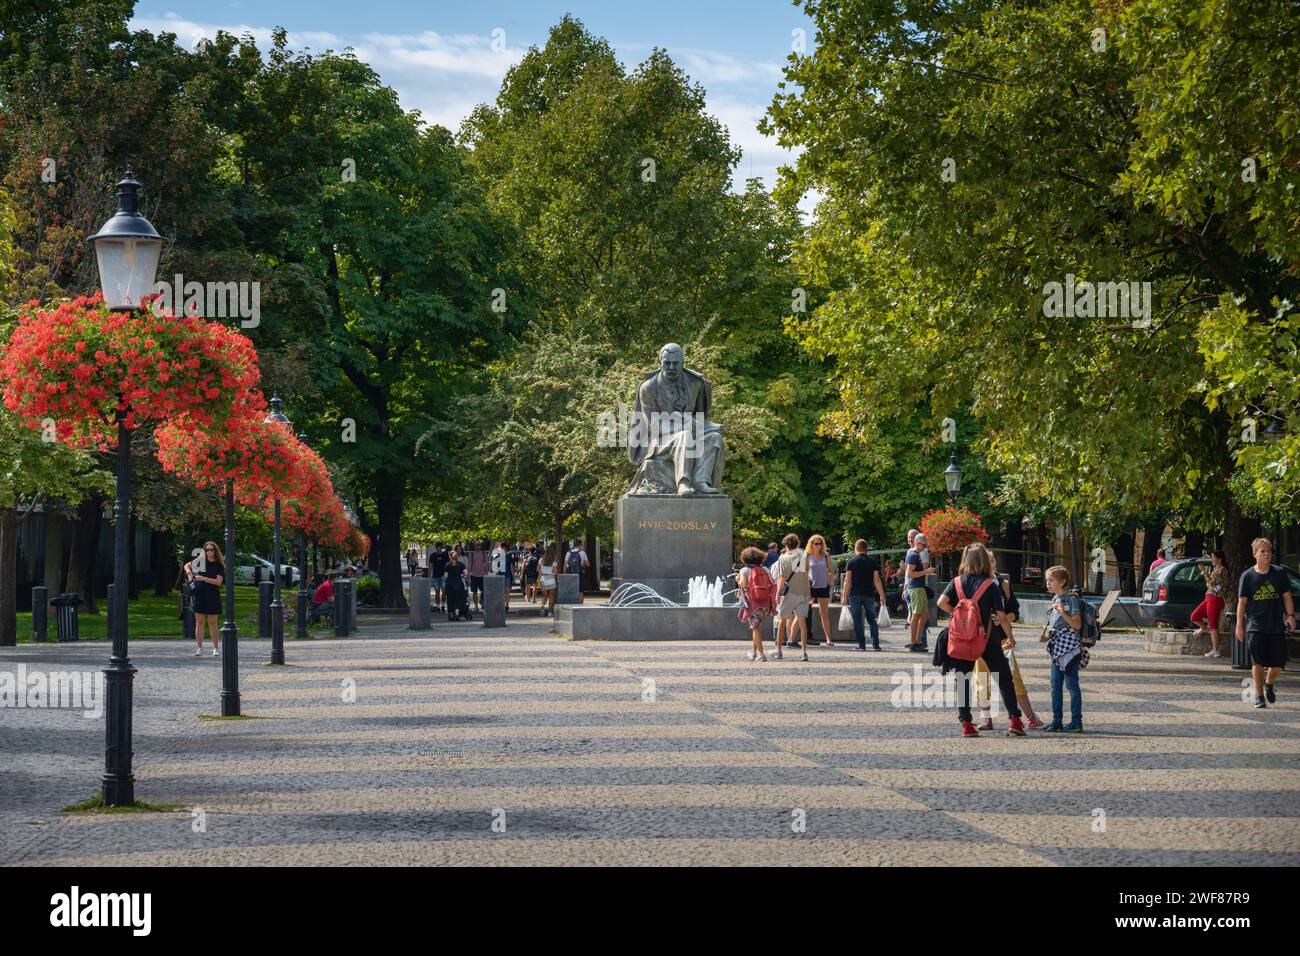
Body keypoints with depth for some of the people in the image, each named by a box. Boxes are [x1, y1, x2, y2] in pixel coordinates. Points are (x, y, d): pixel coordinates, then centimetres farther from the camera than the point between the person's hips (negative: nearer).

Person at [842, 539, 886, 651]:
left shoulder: (851, 561, 0)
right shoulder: (872, 561, 5)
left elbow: (847, 581, -4)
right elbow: (877, 580, 2)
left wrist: (845, 596, -2)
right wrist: (882, 596, 6)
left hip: (855, 594, -2)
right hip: (869, 594, 2)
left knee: (857, 621, 1)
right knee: (872, 620, 10)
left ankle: (861, 645, -2)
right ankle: (875, 644, 3)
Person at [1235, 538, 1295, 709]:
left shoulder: (1279, 573, 4)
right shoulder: (1247, 576, 0)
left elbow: (1287, 596, 8)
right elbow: (1242, 601, 1)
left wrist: (1290, 615, -6)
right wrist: (1239, 625, -2)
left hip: (1277, 626, 2)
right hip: (1255, 626, -2)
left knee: (1278, 663, 2)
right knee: (1257, 662, -4)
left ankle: (1269, 684, 32)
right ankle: (1259, 696, 8)